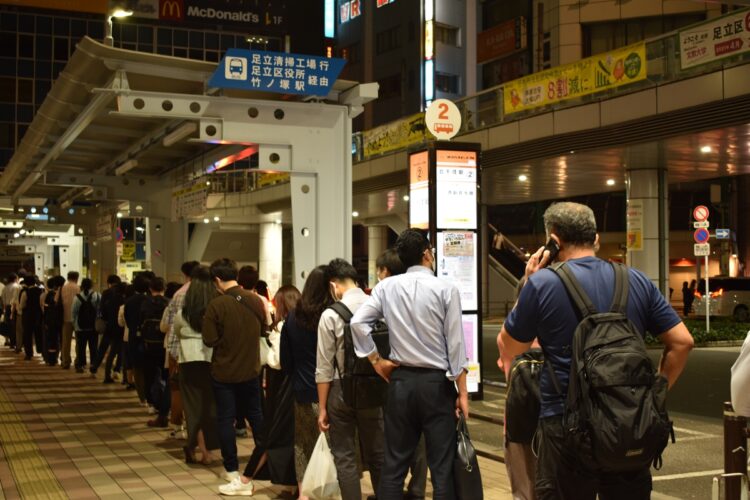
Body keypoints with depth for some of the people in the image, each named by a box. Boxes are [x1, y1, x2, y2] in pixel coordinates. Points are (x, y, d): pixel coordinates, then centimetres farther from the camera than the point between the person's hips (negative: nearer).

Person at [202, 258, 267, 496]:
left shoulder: (216, 305, -20)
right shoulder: (255, 300, -6)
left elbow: (209, 340, -16)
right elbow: (263, 327, 9)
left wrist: (224, 337, 2)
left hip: (224, 372, -4)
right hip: (250, 369, 4)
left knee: (226, 420, 5)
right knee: (255, 415, 21)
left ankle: (233, 472, 5)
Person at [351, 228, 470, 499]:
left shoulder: (386, 287, 2)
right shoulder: (446, 289, -6)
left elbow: (358, 322, -8)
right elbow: (455, 345, -8)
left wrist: (376, 361, 3)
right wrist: (462, 393, -3)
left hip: (401, 380, 3)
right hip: (437, 382, -3)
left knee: (394, 464, 9)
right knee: (441, 466, 3)